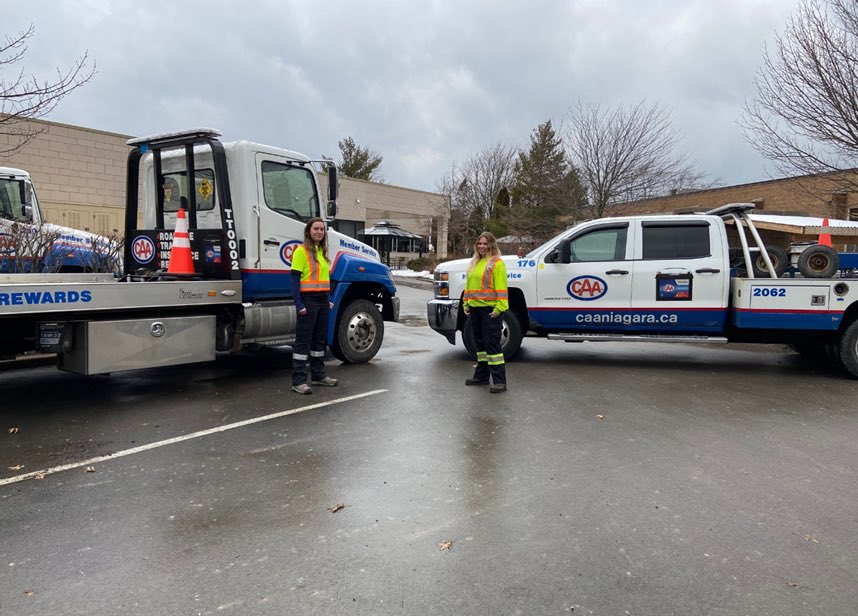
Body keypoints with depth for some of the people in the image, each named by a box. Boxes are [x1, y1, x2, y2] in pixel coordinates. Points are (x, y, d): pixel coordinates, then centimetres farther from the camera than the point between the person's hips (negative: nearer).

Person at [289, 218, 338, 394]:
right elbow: (295, 279, -15)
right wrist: (299, 304, -19)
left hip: (322, 300, 8)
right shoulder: (301, 251, -10)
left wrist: (329, 299, 14)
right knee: (303, 340, -4)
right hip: (308, 300, -8)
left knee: (320, 339, 15)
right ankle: (298, 381, 0)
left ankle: (318, 375, 27)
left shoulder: (322, 251, 15)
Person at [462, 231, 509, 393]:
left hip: (490, 310, -8)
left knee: (492, 343, -9)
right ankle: (482, 376, 26)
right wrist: (466, 304, 13)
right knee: (480, 342, 15)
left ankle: (499, 381, -5)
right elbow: (468, 285, 20)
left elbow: (501, 287, -15)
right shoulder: (475, 263, 17)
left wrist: (500, 307, -21)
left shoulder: (497, 263, -8)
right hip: (475, 309, 8)